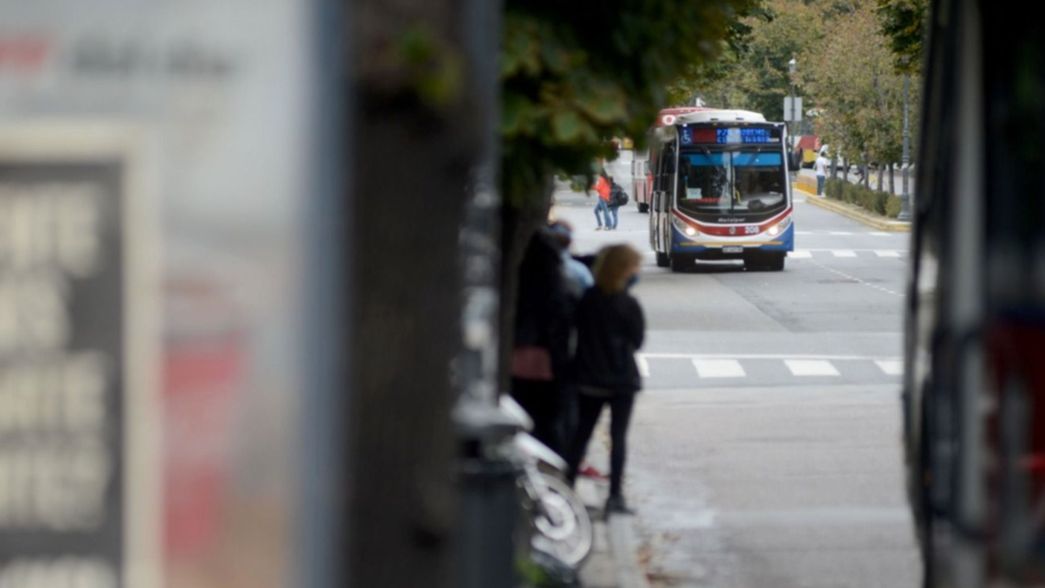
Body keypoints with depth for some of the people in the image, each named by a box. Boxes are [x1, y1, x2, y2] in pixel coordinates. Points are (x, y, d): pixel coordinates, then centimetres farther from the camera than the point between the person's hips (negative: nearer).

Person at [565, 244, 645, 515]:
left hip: (588, 378, 4)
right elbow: (637, 340, -5)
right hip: (621, 380, -4)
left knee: (581, 434, 12)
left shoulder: (587, 299, -2)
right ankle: (615, 495, -2)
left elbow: (578, 330, 7)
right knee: (618, 436, 1)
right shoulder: (629, 305, -14)